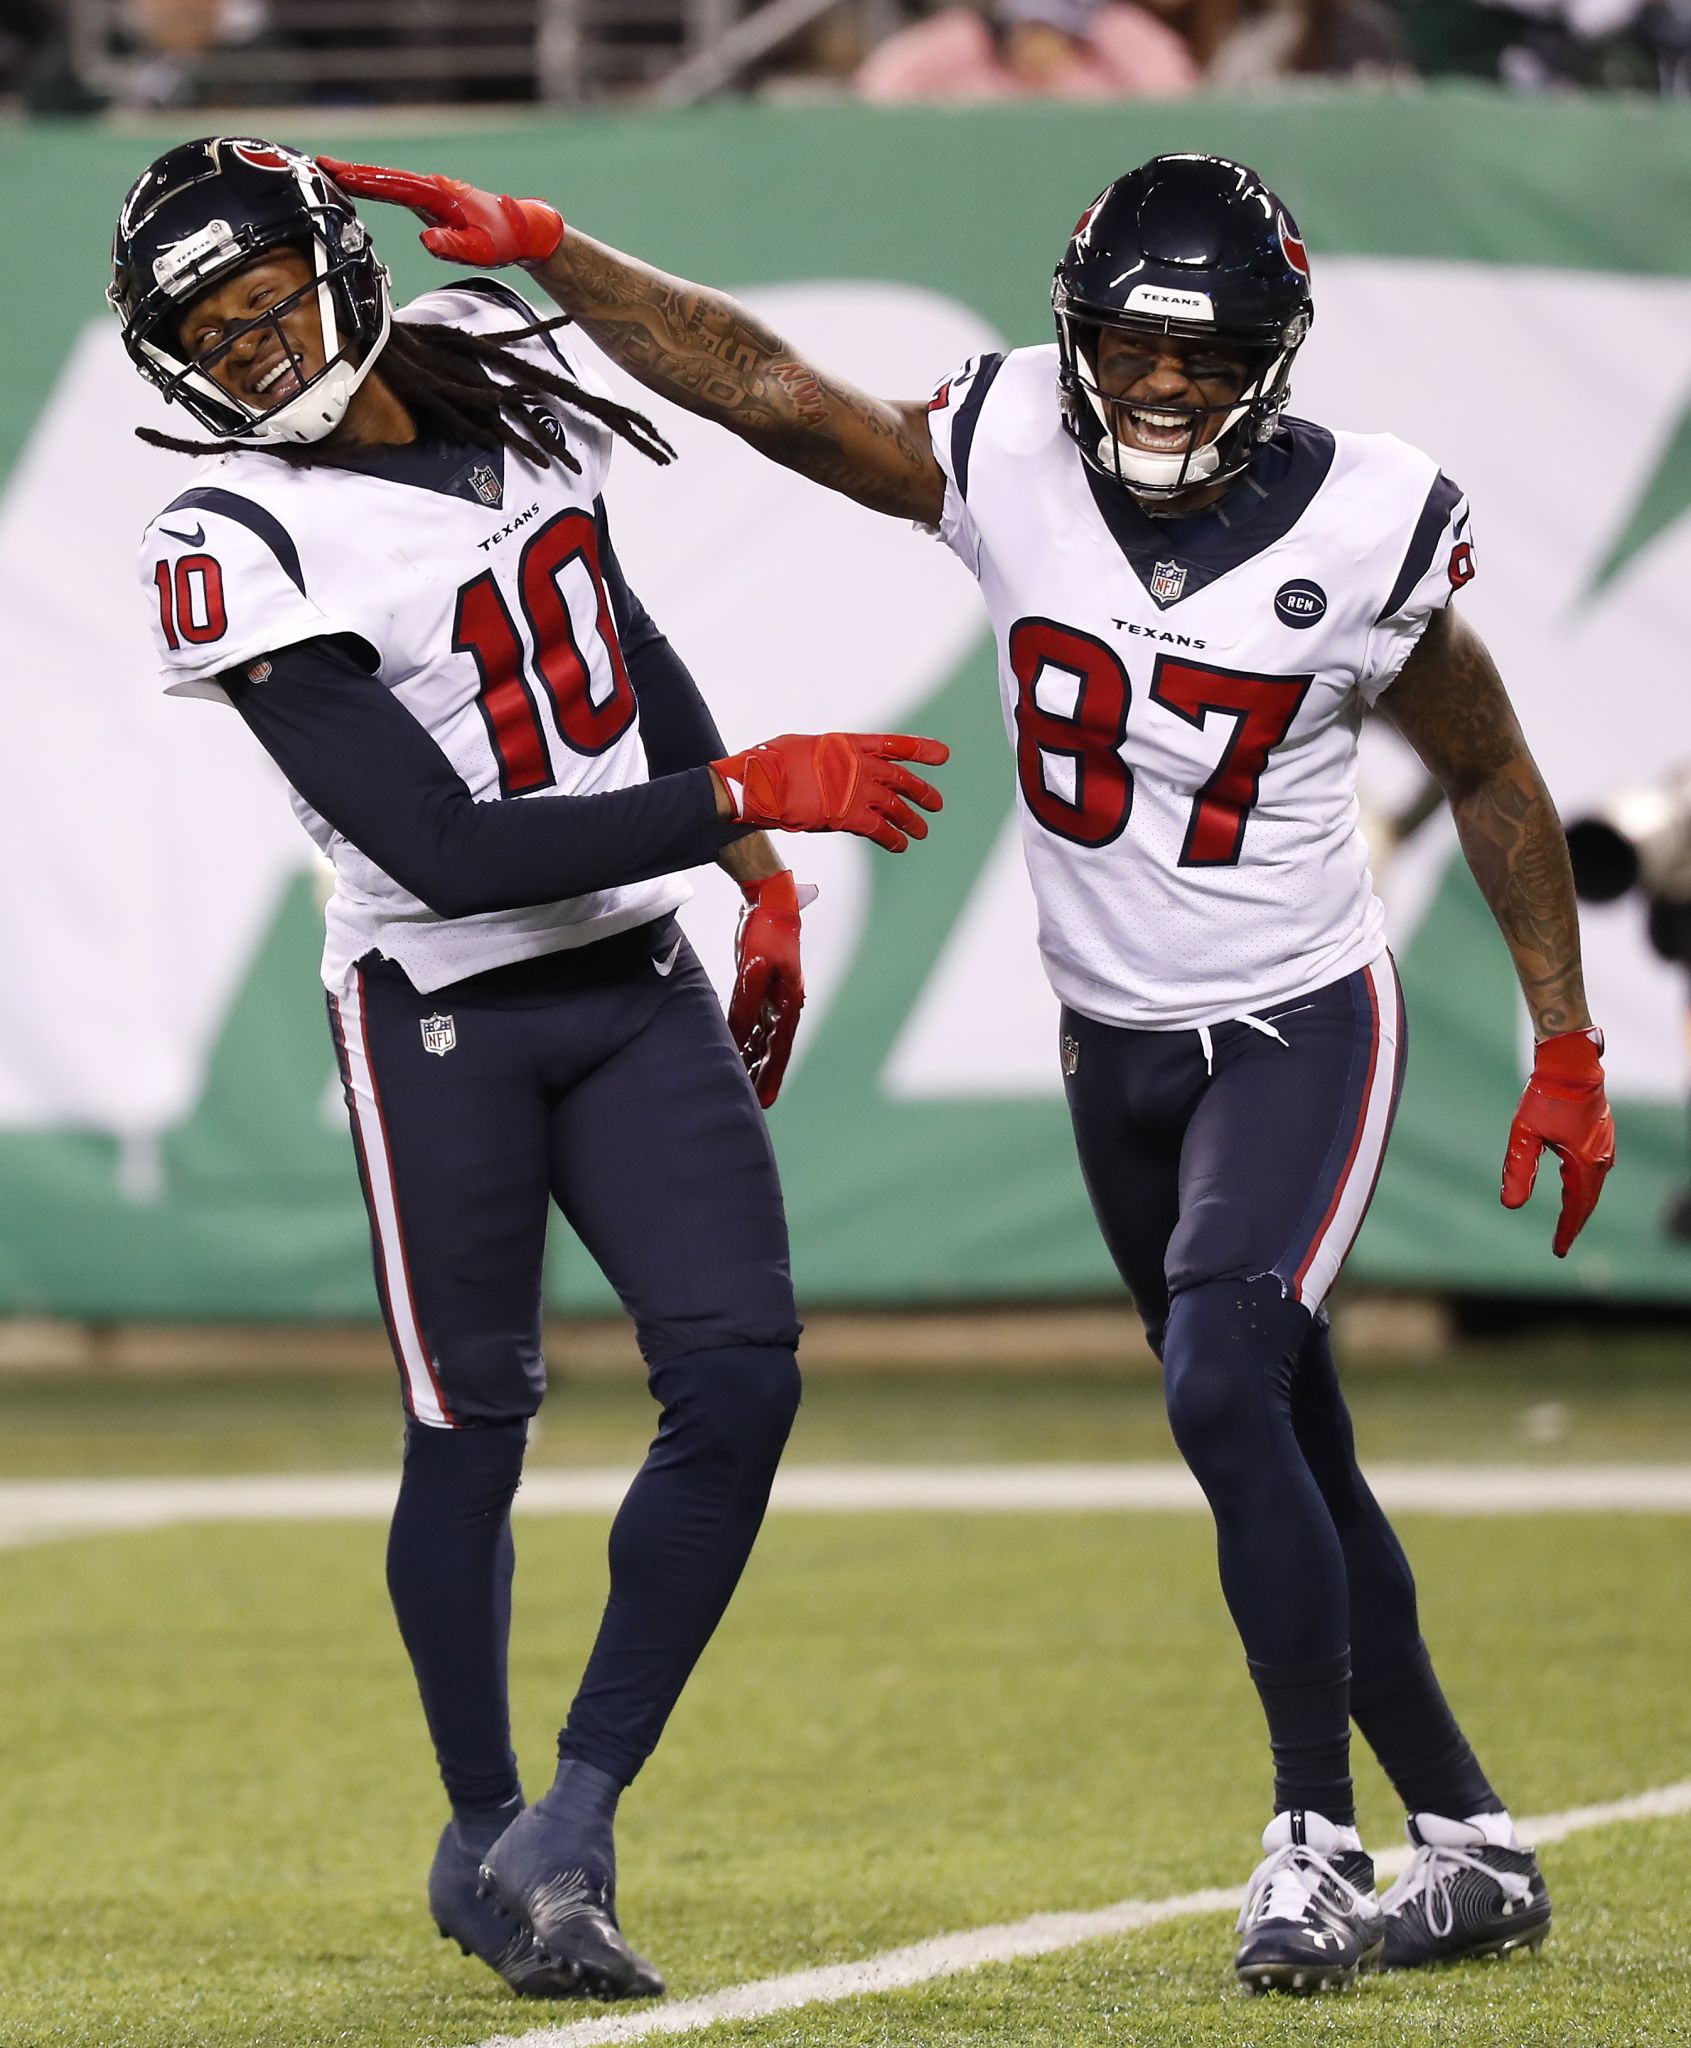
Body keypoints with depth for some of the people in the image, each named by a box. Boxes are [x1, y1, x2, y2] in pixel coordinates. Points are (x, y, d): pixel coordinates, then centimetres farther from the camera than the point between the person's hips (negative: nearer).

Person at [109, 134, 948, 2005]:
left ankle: (571, 1830, 0)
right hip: (442, 1021, -5)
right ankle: (482, 1831, 24)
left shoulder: (490, 373, 2)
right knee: (471, 1431, 3)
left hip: (634, 984, 6)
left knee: (739, 1376, -7)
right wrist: (744, 798, -25)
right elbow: (446, 854, -23)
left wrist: (760, 885, 17)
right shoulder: (242, 552, -18)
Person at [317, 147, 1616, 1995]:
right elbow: (764, 385, -11)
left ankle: (1318, 1839, -14)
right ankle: (1469, 1845, 23)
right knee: (1289, 1462, 11)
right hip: (1111, 1041, 5)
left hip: (1297, 1030, -5)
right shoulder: (1008, 457, -11)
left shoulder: (1362, 531, -15)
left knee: (1224, 1395, -23)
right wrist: (532, 247, -22)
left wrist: (1566, 1049, 0)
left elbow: (1490, 777, -2)